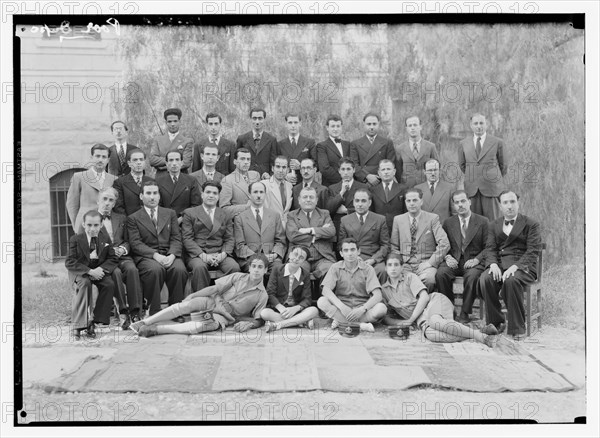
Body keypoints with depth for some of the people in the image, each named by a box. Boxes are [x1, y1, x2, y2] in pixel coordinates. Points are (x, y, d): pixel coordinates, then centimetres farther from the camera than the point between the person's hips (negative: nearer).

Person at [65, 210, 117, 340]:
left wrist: (101, 268, -18)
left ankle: (93, 322, -17)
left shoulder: (105, 240, 3)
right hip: (80, 272, -3)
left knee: (109, 284, -26)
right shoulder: (75, 239, -6)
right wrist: (89, 271, -24)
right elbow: (69, 262, -12)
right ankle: (77, 326, -32)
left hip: (99, 271, 3)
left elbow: (112, 259, 5)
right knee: (85, 283, -35)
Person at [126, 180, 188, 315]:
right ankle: (154, 313, -26)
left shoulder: (170, 213, 20)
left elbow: (176, 238, 10)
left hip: (169, 255, 2)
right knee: (155, 269, -36)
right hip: (146, 257, -2)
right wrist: (155, 255, -17)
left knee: (179, 269, -31)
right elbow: (135, 243, -1)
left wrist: (172, 255, -11)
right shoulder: (133, 218, 12)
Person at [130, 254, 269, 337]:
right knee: (186, 305, -30)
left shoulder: (262, 295, -1)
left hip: (225, 316, -2)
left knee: (203, 326, -35)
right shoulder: (238, 277, 2)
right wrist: (192, 295, -7)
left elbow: (259, 320, 1)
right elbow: (215, 288, 0)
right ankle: (144, 322, -27)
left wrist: (249, 323, -21)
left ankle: (156, 329, -31)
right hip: (213, 301, 2)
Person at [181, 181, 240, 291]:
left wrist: (223, 254, -9)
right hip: (197, 254, -2)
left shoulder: (225, 216, 21)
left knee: (234, 267, -29)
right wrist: (202, 255, -13)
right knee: (200, 267, -37)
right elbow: (187, 238, 2)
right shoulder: (190, 213, 12)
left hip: (219, 255, 2)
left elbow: (229, 239, 13)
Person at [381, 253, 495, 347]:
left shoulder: (409, 277, 6)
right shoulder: (384, 290, 14)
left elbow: (424, 297, -6)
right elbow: (386, 318, 15)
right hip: (421, 318, 2)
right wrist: (399, 322, -7)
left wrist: (410, 320, -9)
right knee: (430, 334, -36)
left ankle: (480, 335, -37)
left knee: (435, 322, -40)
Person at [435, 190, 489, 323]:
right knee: (440, 273, -30)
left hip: (473, 262, -2)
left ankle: (465, 313, -21)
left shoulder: (483, 222, 6)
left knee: (472, 276, -36)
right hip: (453, 261, 2)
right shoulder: (448, 223, 14)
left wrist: (476, 259, -14)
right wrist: (447, 257, -8)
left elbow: (488, 247, 2)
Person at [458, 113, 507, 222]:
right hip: (471, 188, 2)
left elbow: (503, 165, 12)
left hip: (491, 187, -2)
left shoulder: (497, 142, 2)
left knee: (492, 221, -3)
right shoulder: (464, 144, 9)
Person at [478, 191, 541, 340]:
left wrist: (515, 266, -20)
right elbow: (490, 249, 9)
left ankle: (517, 328, -25)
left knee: (511, 281, -37)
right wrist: (493, 264, -14)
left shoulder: (531, 224, 7)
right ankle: (496, 323, -17)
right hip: (499, 265, 3)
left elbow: (533, 251, -4)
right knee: (485, 279, -30)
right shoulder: (494, 226, 20)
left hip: (523, 267, -3)